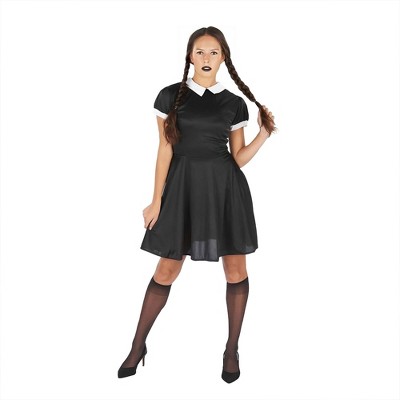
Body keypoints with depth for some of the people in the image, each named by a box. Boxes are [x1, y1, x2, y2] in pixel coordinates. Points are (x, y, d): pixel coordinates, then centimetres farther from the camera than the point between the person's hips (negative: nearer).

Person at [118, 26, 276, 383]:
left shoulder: (235, 103, 6)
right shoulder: (170, 96, 2)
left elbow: (238, 158, 8)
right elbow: (165, 150, 1)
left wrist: (265, 134, -6)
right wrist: (157, 200, -1)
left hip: (226, 187, 2)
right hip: (184, 187, -1)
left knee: (236, 269, 2)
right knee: (167, 270, 3)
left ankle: (232, 350, 21)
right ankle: (138, 346, 22)